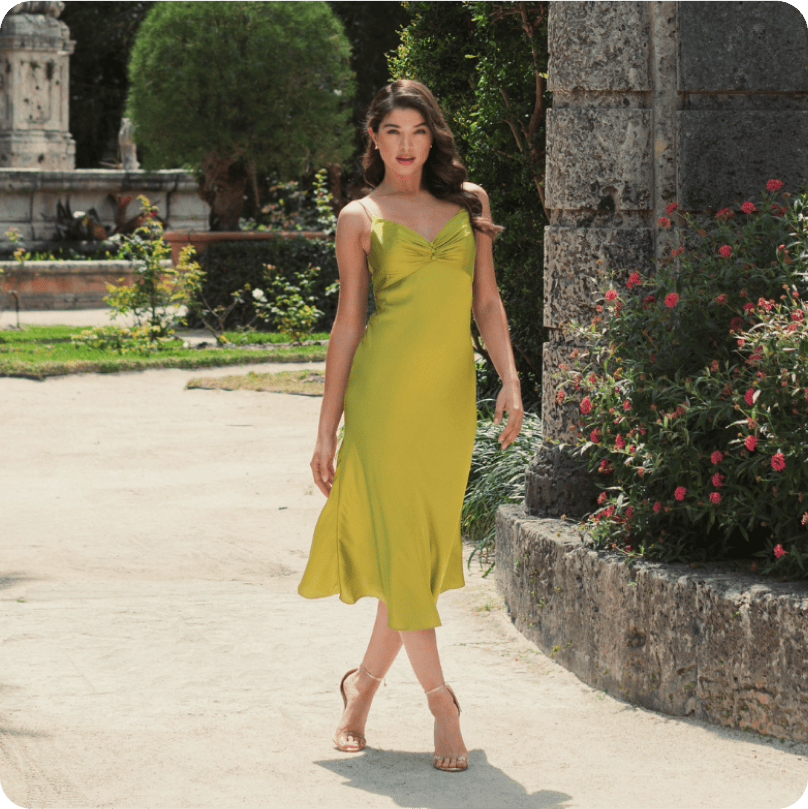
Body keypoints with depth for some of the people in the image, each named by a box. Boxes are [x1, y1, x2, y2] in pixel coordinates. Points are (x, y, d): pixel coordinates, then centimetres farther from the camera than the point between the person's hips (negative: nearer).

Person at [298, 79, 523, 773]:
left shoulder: (468, 201, 13)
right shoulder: (360, 217, 6)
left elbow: (487, 301, 13)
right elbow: (347, 322, 5)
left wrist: (510, 379, -1)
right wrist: (327, 429, 3)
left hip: (452, 391, 3)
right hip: (384, 386, -3)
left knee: (429, 543, 5)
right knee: (399, 540, -8)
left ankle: (364, 683, 22)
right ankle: (441, 700, -2)